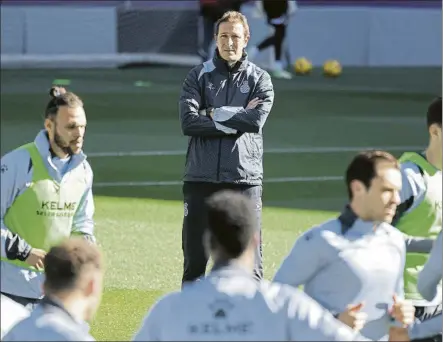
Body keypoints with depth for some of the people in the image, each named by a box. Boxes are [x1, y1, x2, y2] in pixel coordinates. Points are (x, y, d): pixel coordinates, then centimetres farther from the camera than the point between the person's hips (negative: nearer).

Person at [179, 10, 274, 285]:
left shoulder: (259, 79, 7)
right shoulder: (199, 76, 8)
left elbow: (257, 119, -12)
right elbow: (189, 122, -8)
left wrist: (214, 114, -6)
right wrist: (236, 121, -10)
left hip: (245, 180, -1)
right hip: (201, 179, 1)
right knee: (195, 258, 6)